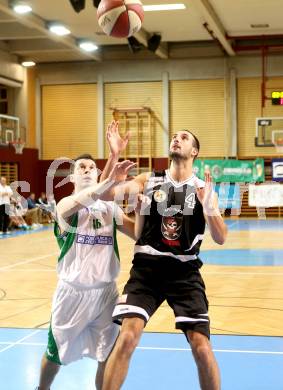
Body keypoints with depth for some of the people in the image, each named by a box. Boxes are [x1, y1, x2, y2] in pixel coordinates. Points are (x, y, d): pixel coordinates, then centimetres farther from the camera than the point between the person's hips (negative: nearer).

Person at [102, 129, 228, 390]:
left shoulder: (203, 188, 4)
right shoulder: (149, 180, 6)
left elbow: (221, 239, -4)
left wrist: (210, 208, -22)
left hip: (185, 271, 0)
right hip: (147, 267, 0)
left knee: (201, 347, -6)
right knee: (127, 338, -14)